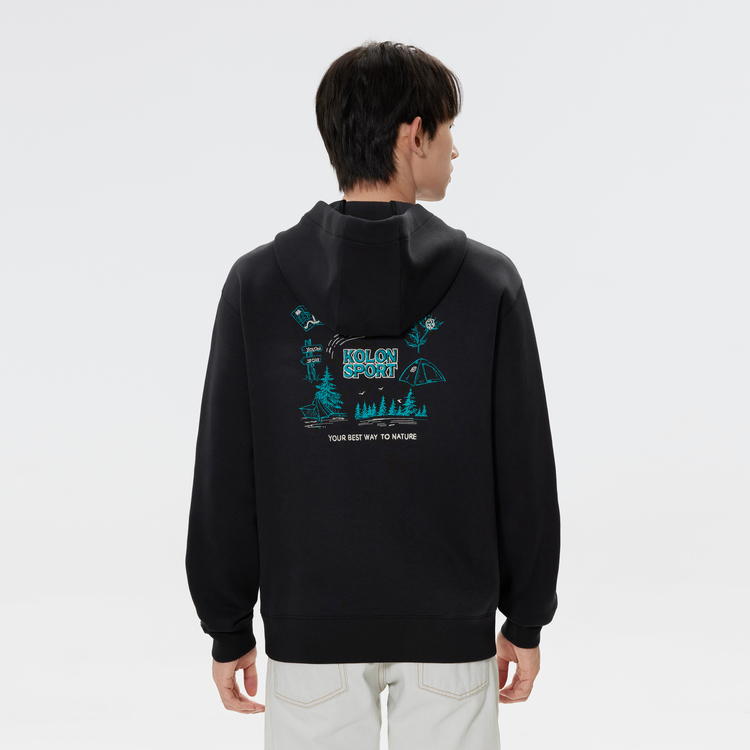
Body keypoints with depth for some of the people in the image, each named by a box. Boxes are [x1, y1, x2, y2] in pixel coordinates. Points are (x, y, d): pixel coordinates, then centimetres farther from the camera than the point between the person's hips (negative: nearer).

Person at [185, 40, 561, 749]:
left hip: (309, 628, 1)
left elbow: (224, 479, -5)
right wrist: (525, 621, 6)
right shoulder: (487, 282, -8)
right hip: (451, 629, 0)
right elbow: (525, 472, -5)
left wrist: (229, 628, 6)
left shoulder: (257, 283, -6)